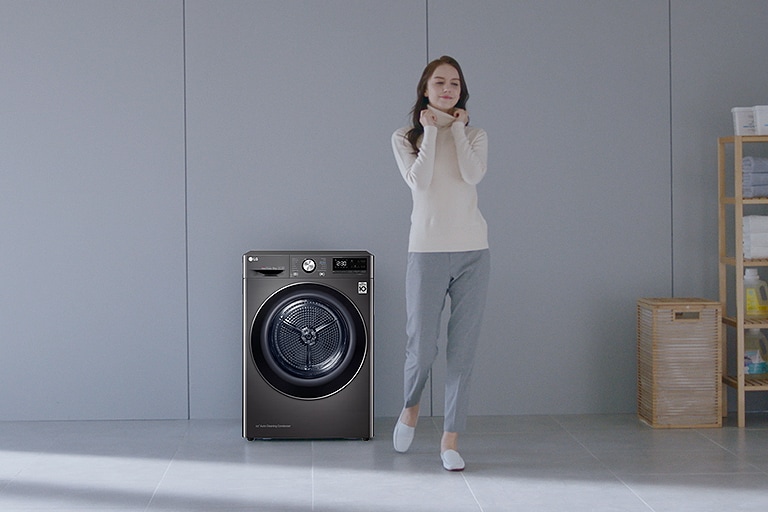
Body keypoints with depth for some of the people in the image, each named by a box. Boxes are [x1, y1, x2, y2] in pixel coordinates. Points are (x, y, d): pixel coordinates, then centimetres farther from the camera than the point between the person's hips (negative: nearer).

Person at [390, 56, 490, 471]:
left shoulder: (475, 137, 12)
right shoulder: (405, 138, 8)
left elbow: (473, 175, -9)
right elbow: (419, 180, -11)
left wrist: (457, 128, -2)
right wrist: (430, 131, -5)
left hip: (472, 253, 2)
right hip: (427, 252, -2)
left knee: (463, 349, 0)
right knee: (421, 347, -3)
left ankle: (450, 440, 8)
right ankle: (411, 407, 30)